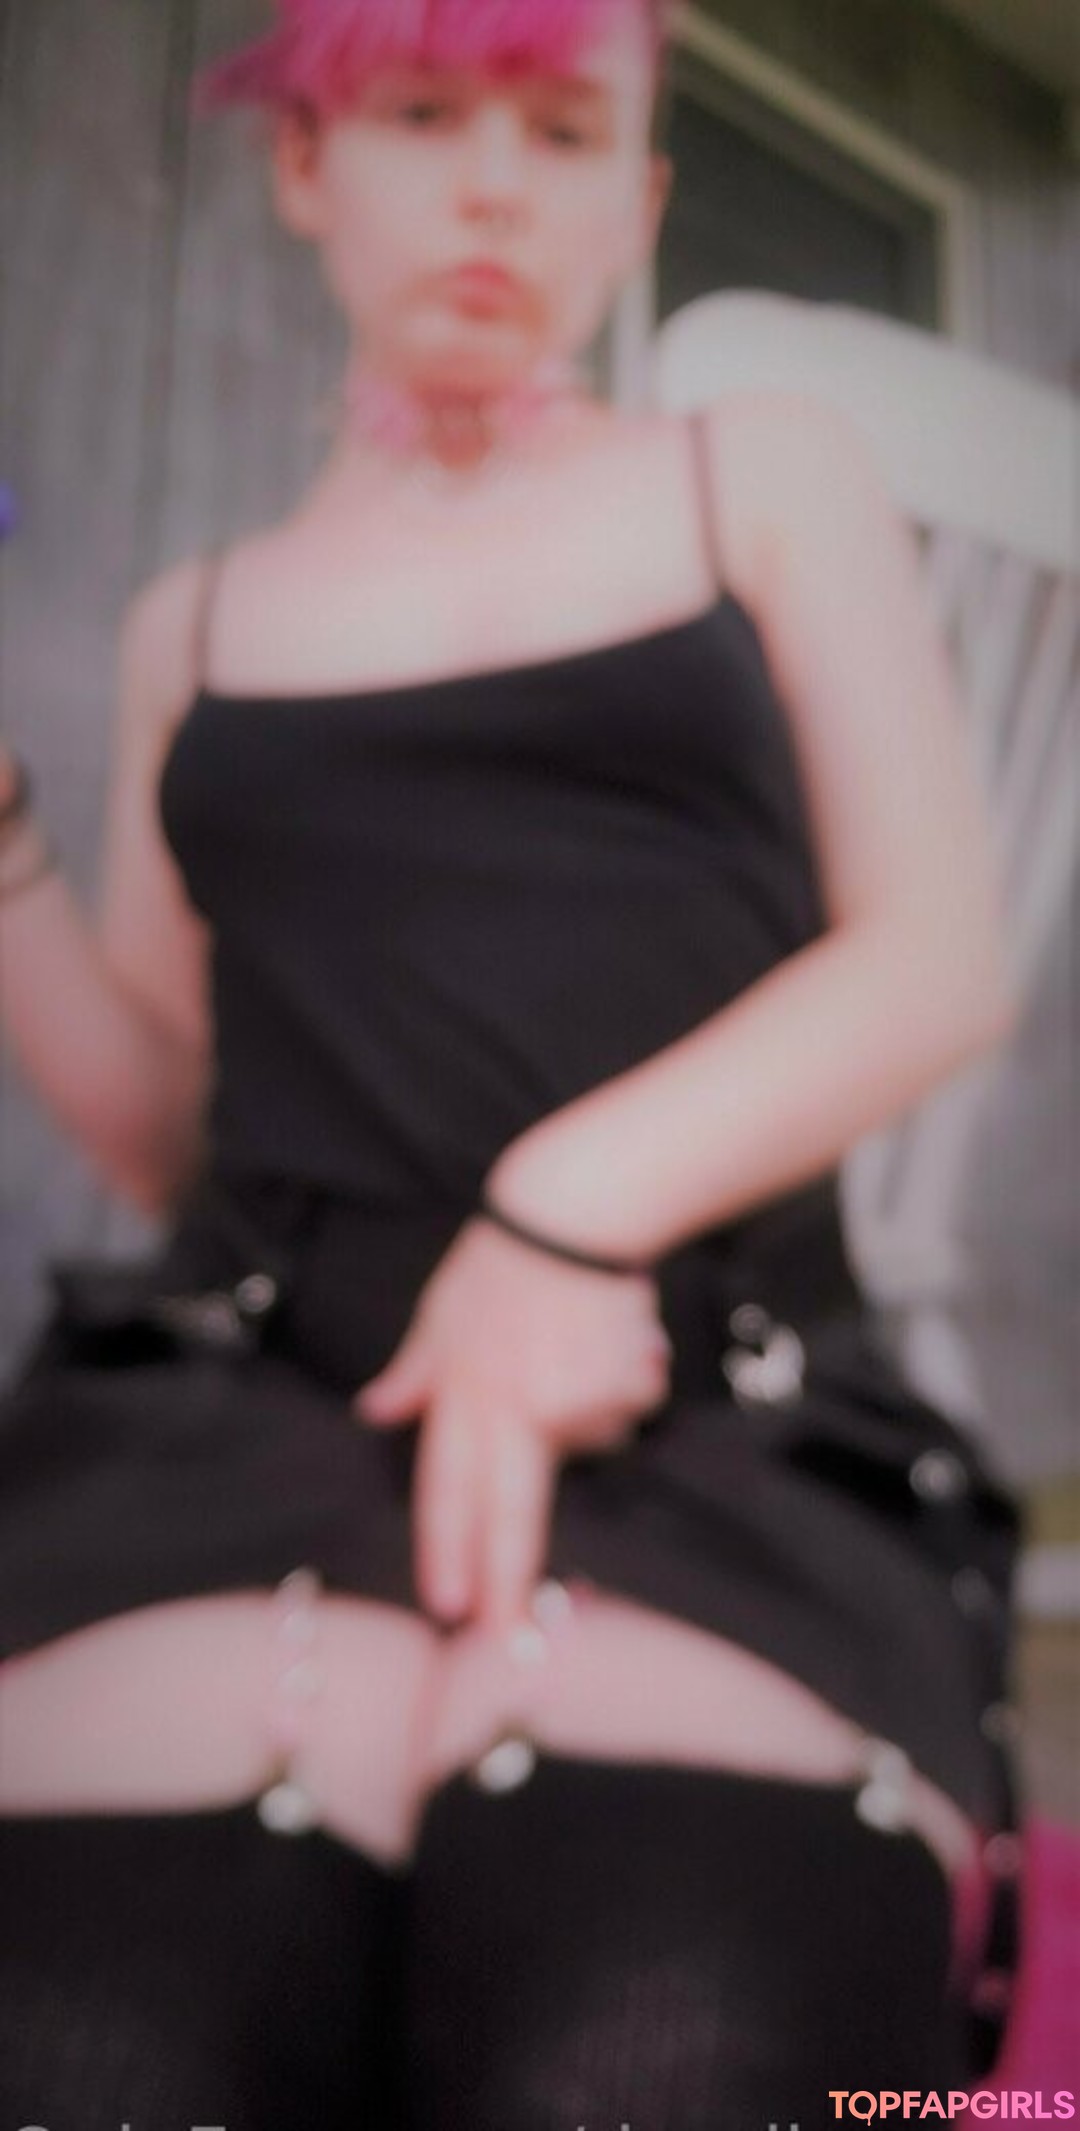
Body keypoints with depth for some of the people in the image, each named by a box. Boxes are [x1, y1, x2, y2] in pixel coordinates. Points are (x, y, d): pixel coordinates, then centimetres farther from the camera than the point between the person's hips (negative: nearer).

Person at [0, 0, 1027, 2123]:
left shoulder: (766, 476, 17)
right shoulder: (196, 624, 23)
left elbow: (940, 963, 5)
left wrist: (576, 1198, -12)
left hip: (720, 1409, -1)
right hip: (244, 1387, 2)